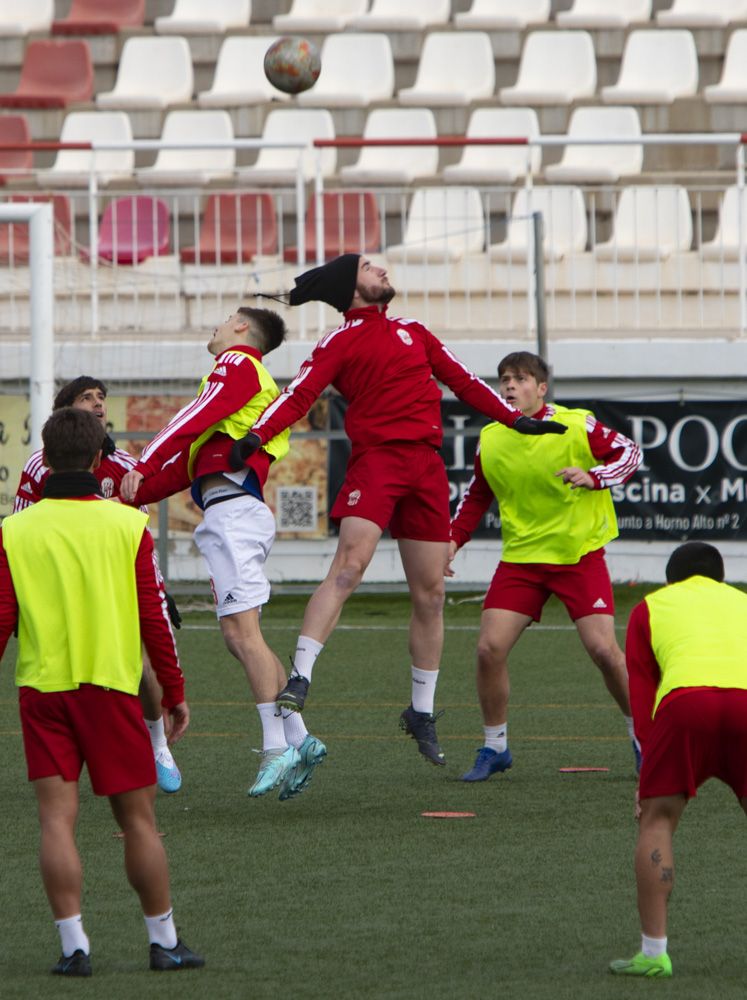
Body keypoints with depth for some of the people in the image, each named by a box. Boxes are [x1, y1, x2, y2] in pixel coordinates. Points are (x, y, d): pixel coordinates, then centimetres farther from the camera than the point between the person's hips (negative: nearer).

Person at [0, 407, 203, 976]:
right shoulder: (129, 527, -2)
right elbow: (154, 619, -1)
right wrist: (175, 694, 8)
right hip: (111, 686, -1)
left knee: (57, 818, 0)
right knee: (137, 817, 7)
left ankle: (74, 945, -5)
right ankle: (164, 942, 14)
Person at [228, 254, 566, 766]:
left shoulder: (413, 331, 22)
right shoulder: (341, 342, 4)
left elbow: (462, 381, 26)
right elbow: (300, 394, -8)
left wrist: (517, 419, 19)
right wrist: (256, 436, -24)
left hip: (427, 465, 5)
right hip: (376, 458, -5)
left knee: (431, 593, 6)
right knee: (349, 567, -25)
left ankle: (422, 712, 16)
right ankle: (300, 677, -30)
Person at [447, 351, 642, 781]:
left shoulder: (577, 425, -10)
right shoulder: (490, 440, 1)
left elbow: (630, 452, -2)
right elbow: (476, 497, 15)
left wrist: (594, 478, -20)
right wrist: (453, 539, 3)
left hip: (580, 554, -3)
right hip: (520, 556, 3)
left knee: (604, 648, -12)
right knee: (490, 648, -9)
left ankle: (642, 737, 9)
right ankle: (495, 747, 9)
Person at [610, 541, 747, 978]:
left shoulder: (650, 608, 31)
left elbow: (641, 692, 24)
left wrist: (652, 766, 26)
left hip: (686, 699, -2)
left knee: (656, 820, 10)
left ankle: (654, 952, 2)